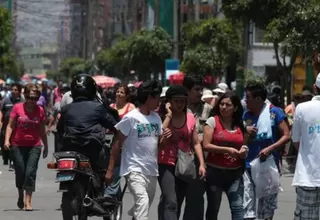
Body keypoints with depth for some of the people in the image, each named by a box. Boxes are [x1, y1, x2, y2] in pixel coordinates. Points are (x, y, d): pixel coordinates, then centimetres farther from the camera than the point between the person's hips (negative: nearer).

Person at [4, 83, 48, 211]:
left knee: (30, 172, -10)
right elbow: (10, 126, 0)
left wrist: (46, 146, 17)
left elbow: (42, 131, 12)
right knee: (20, 172, 3)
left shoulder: (40, 110, 4)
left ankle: (28, 201, -10)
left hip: (34, 146, 0)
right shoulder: (17, 108, -1)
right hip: (18, 146, 0)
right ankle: (21, 196, 28)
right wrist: (7, 140, -13)